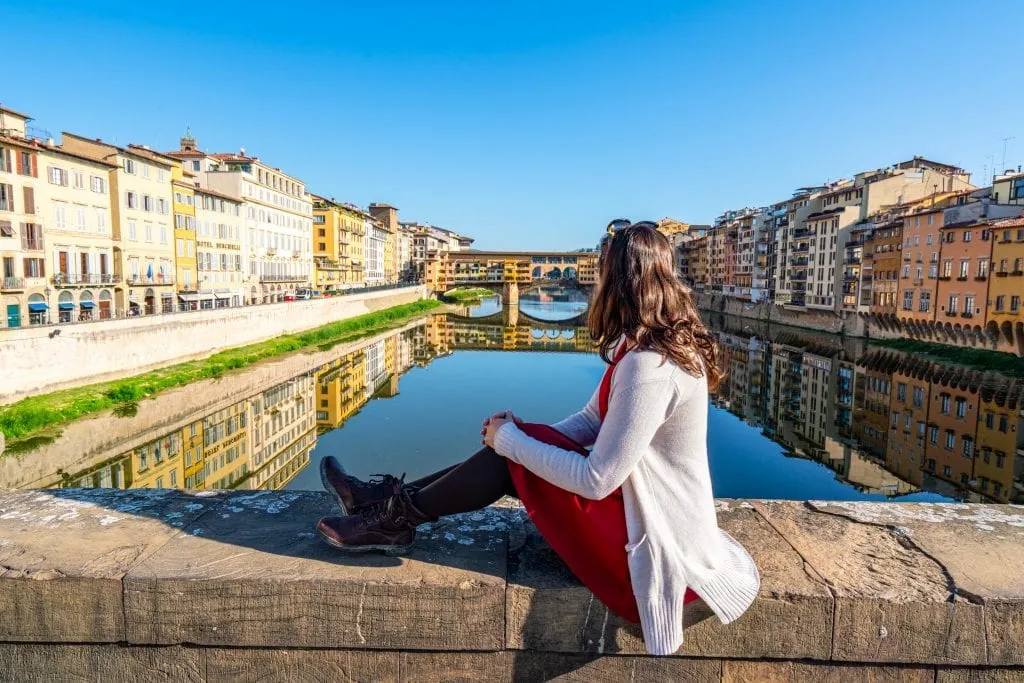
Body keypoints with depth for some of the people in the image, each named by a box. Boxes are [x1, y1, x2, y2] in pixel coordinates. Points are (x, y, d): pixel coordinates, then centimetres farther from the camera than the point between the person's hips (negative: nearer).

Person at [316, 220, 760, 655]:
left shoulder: (648, 366, -28)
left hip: (656, 542, -9)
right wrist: (523, 435, -6)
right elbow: (590, 423, 9)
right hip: (649, 510, 9)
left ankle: (398, 516, 6)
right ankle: (395, 501, 13)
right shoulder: (652, 347, 5)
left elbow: (596, 480, -26)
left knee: (509, 457, -11)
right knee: (514, 451, 4)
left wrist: (510, 439, -15)